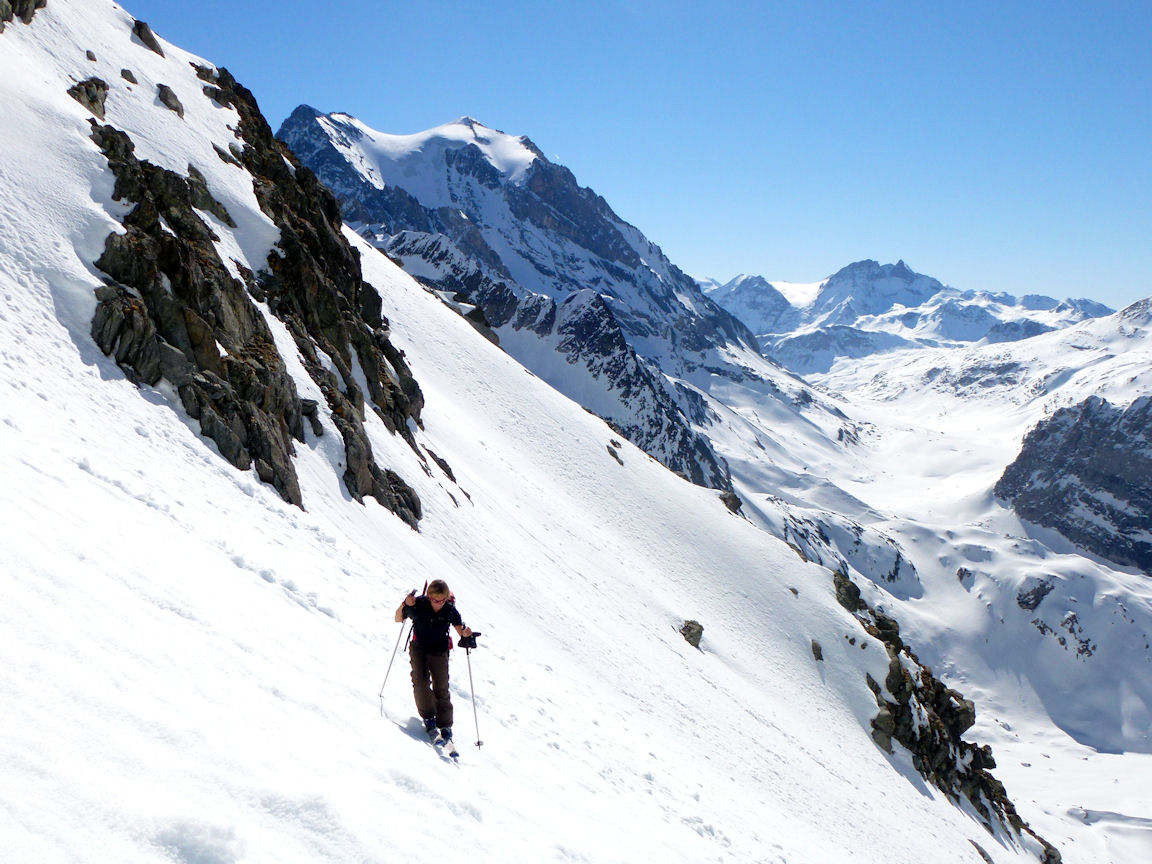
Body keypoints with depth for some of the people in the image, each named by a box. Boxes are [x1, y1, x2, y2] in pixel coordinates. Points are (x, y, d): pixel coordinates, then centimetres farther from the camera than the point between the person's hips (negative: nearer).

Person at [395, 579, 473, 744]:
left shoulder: (450, 610, -14)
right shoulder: (418, 604, -17)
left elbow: (460, 630, -3)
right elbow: (398, 619, -9)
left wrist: (465, 632, -26)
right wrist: (404, 605, -27)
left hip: (439, 652, 0)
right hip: (419, 648, 0)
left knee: (441, 688, -3)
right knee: (420, 682, -18)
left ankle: (445, 726, 8)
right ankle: (428, 717, 0)